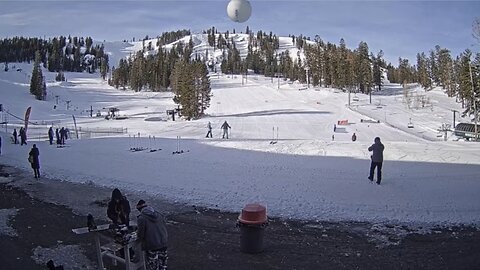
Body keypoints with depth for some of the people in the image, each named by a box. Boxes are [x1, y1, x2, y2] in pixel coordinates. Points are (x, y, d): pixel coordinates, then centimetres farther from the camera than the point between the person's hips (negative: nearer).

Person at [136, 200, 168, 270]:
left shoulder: (141, 218, -12)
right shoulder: (159, 215, 5)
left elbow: (140, 234, -11)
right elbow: (165, 229, 8)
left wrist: (138, 234, 11)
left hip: (151, 246, -5)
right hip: (163, 244, 6)